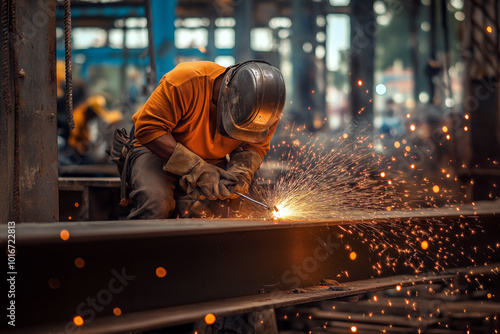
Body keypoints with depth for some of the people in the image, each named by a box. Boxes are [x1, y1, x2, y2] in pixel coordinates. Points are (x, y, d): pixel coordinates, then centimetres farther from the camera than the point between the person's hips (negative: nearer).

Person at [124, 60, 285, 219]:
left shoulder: (264, 110, -17)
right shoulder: (188, 82, -32)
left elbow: (255, 146, 0)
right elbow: (147, 128, -29)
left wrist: (242, 170, -25)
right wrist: (196, 168, -35)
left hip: (213, 161, 4)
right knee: (155, 203, -33)